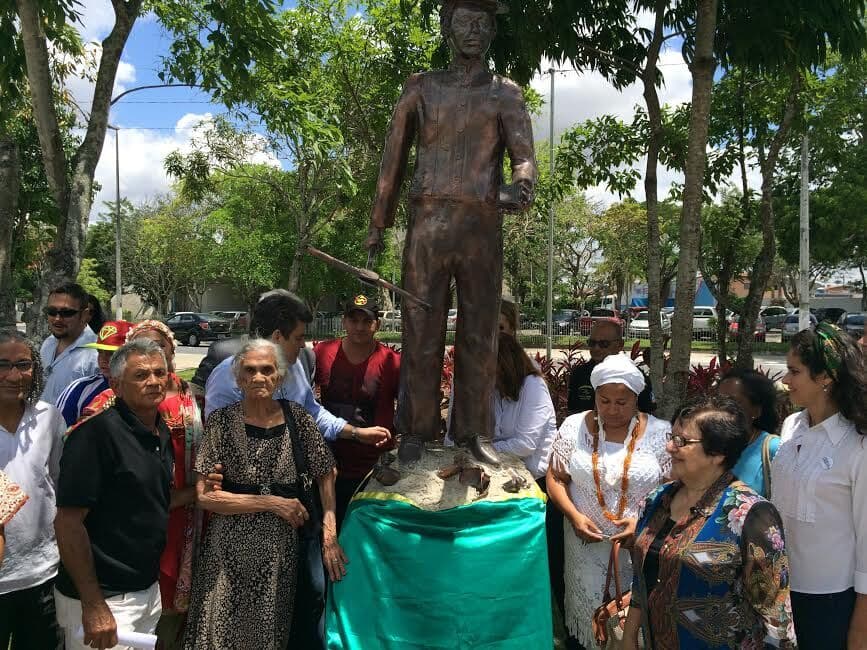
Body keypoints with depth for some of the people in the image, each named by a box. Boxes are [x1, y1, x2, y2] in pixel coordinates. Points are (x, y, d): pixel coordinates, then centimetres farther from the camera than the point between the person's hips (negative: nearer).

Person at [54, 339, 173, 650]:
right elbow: (68, 522, -21)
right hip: (104, 599, -7)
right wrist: (93, 606, -21)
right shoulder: (96, 432, -19)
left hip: (150, 589, 8)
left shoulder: (164, 434, 4)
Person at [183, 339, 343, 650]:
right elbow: (205, 495, -11)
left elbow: (325, 473, 4)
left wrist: (329, 534, -6)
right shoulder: (221, 421, -7)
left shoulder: (297, 417, -3)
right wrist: (272, 503, -14)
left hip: (282, 551, 2)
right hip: (230, 550, -1)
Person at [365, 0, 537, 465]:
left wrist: (522, 184, -25)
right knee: (421, 330, 0)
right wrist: (377, 225, 9)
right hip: (428, 220, 0)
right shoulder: (421, 88, 13)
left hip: (483, 224, 1)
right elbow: (393, 158, 13)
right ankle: (416, 432, 8)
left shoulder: (505, 93, 13)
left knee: (479, 333, 3)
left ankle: (471, 431, 12)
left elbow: (523, 154, 0)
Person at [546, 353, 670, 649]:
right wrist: (574, 516, -11)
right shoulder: (574, 426, -1)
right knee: (585, 616, 12)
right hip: (586, 545, 1)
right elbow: (555, 478, 3)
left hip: (640, 546, -1)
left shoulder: (660, 432, -5)